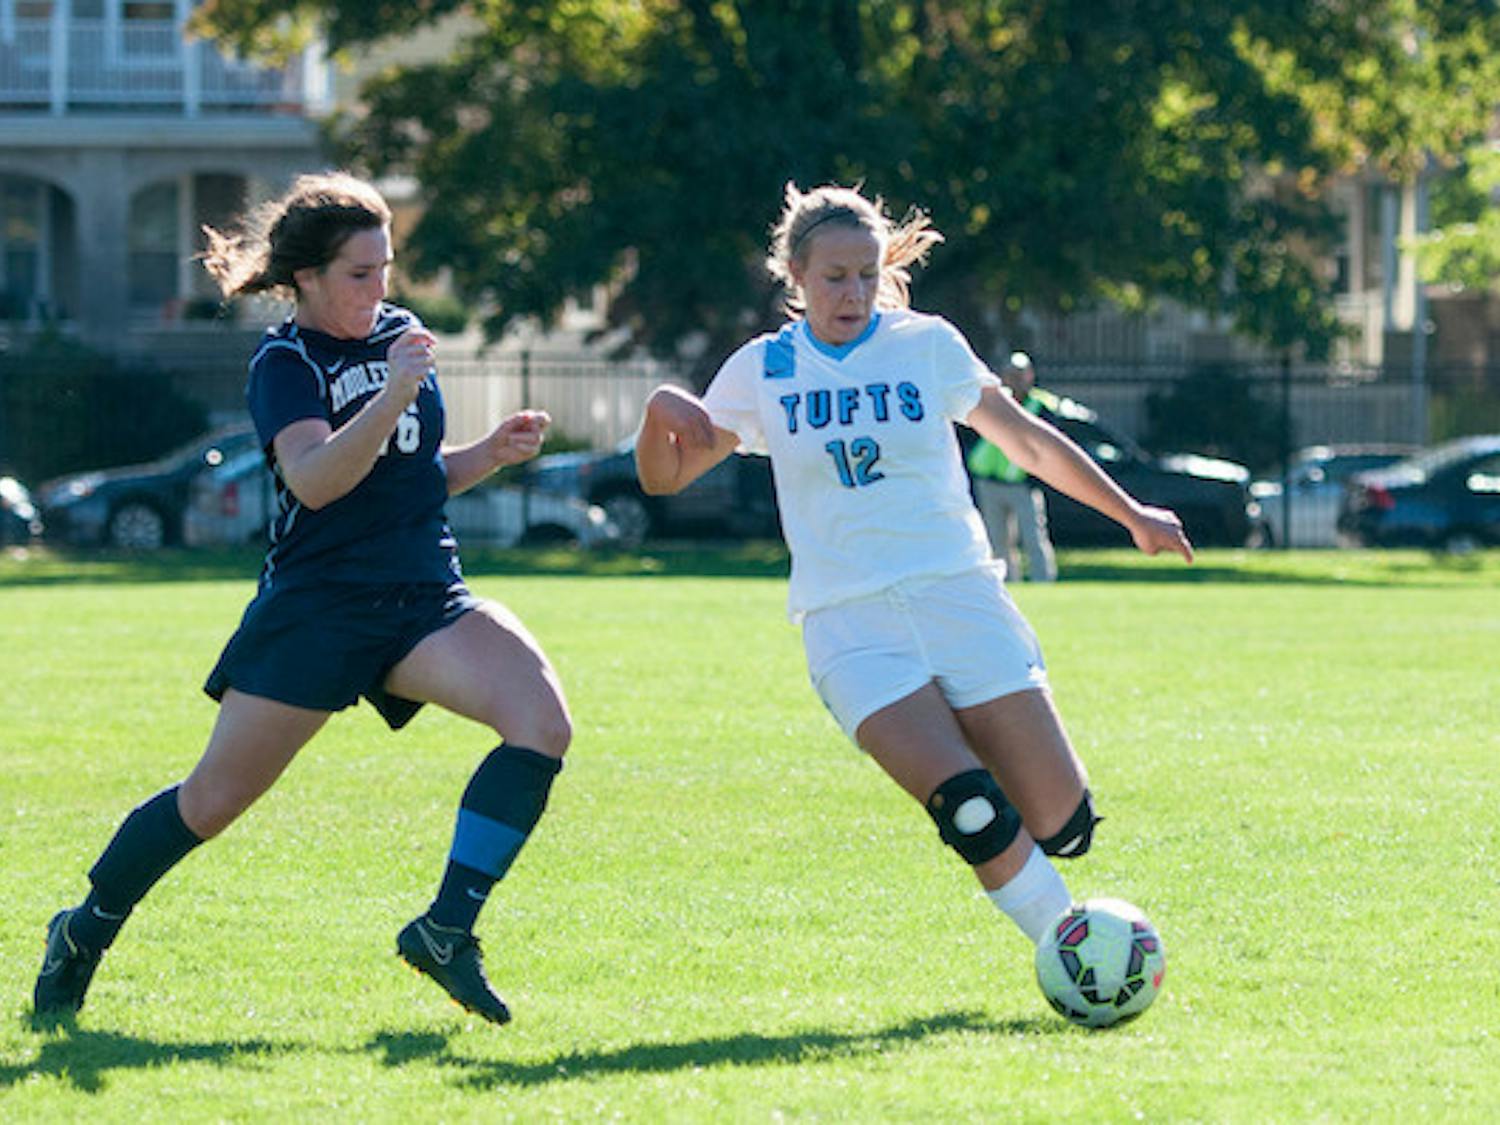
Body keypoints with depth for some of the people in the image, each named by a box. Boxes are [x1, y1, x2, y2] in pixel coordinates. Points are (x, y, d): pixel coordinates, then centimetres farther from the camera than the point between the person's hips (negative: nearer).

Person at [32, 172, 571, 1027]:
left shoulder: (401, 335, 12)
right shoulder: (285, 363, -7)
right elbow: (314, 479, -26)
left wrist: (491, 453, 6)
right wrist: (391, 401, -37)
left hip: (425, 596, 5)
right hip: (315, 602, -5)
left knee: (542, 719, -20)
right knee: (216, 800, 0)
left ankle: (447, 931, -15)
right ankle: (85, 933, 23)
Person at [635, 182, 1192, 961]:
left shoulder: (928, 346, 6)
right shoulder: (763, 371, 6)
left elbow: (1027, 442, 17)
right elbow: (663, 478, 14)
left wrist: (1131, 514, 18)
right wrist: (661, 415, -7)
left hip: (960, 601, 1)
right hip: (849, 626, -1)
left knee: (1060, 824, -8)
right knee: (971, 812, -24)